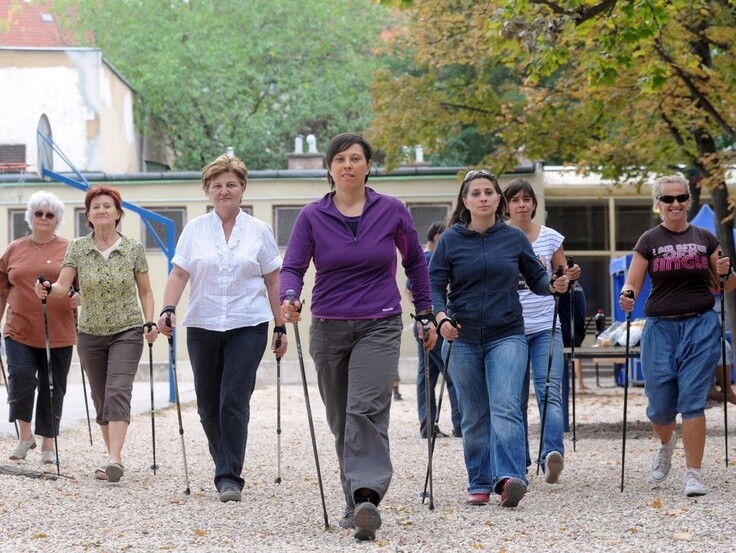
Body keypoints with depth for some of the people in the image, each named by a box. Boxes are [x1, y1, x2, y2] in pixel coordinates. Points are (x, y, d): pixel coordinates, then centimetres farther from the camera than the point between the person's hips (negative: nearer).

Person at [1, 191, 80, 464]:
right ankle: (25, 436, 4)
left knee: (52, 389, 4)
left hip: (58, 334, -1)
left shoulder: (69, 250, 5)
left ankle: (48, 444, 15)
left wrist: (79, 296, -13)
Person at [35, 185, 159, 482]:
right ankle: (114, 456, 19)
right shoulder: (77, 248, 1)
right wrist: (48, 290, -29)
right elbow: (62, 287, -7)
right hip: (90, 334, 3)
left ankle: (114, 460, -27)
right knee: (100, 398, 8)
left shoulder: (134, 249, -1)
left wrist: (150, 322, -8)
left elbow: (145, 292, 5)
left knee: (118, 391, -18)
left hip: (127, 332, -3)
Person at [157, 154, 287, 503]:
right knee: (208, 404, 6)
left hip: (247, 327, -2)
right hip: (202, 327, 2)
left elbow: (273, 281, 7)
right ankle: (226, 468, 24)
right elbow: (179, 274, 1)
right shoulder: (195, 229, 7)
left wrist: (281, 328, 4)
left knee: (234, 401, -11)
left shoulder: (259, 231, 5)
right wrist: (168, 309, -15)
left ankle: (229, 477, -9)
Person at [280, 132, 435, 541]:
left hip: (379, 327, -2)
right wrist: (289, 298, -26)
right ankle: (359, 504, 20)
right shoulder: (313, 216, 0)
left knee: (365, 410, -20)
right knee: (340, 421, 8)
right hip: (328, 328, 3)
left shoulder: (392, 212, 0)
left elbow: (415, 262, 12)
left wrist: (426, 314, 11)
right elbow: (292, 267, -5)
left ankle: (366, 499, -30)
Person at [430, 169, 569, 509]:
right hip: (464, 339, 1)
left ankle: (509, 477, -30)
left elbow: (536, 278, 12)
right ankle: (479, 484, 16)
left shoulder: (514, 238, 5)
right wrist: (441, 318, -20)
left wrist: (553, 285, -10)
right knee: (474, 417, 7)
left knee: (505, 406, -18)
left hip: (507, 336, -1)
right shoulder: (450, 241, 2)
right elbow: (435, 286, -2)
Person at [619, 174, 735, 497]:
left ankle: (694, 474, -3)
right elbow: (632, 285, 2)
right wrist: (627, 297, -20)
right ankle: (666, 444, 38)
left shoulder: (705, 239, 8)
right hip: (660, 327, 0)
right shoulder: (649, 241, 5)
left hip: (700, 326, 0)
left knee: (692, 400, -8)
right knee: (660, 405, 4)